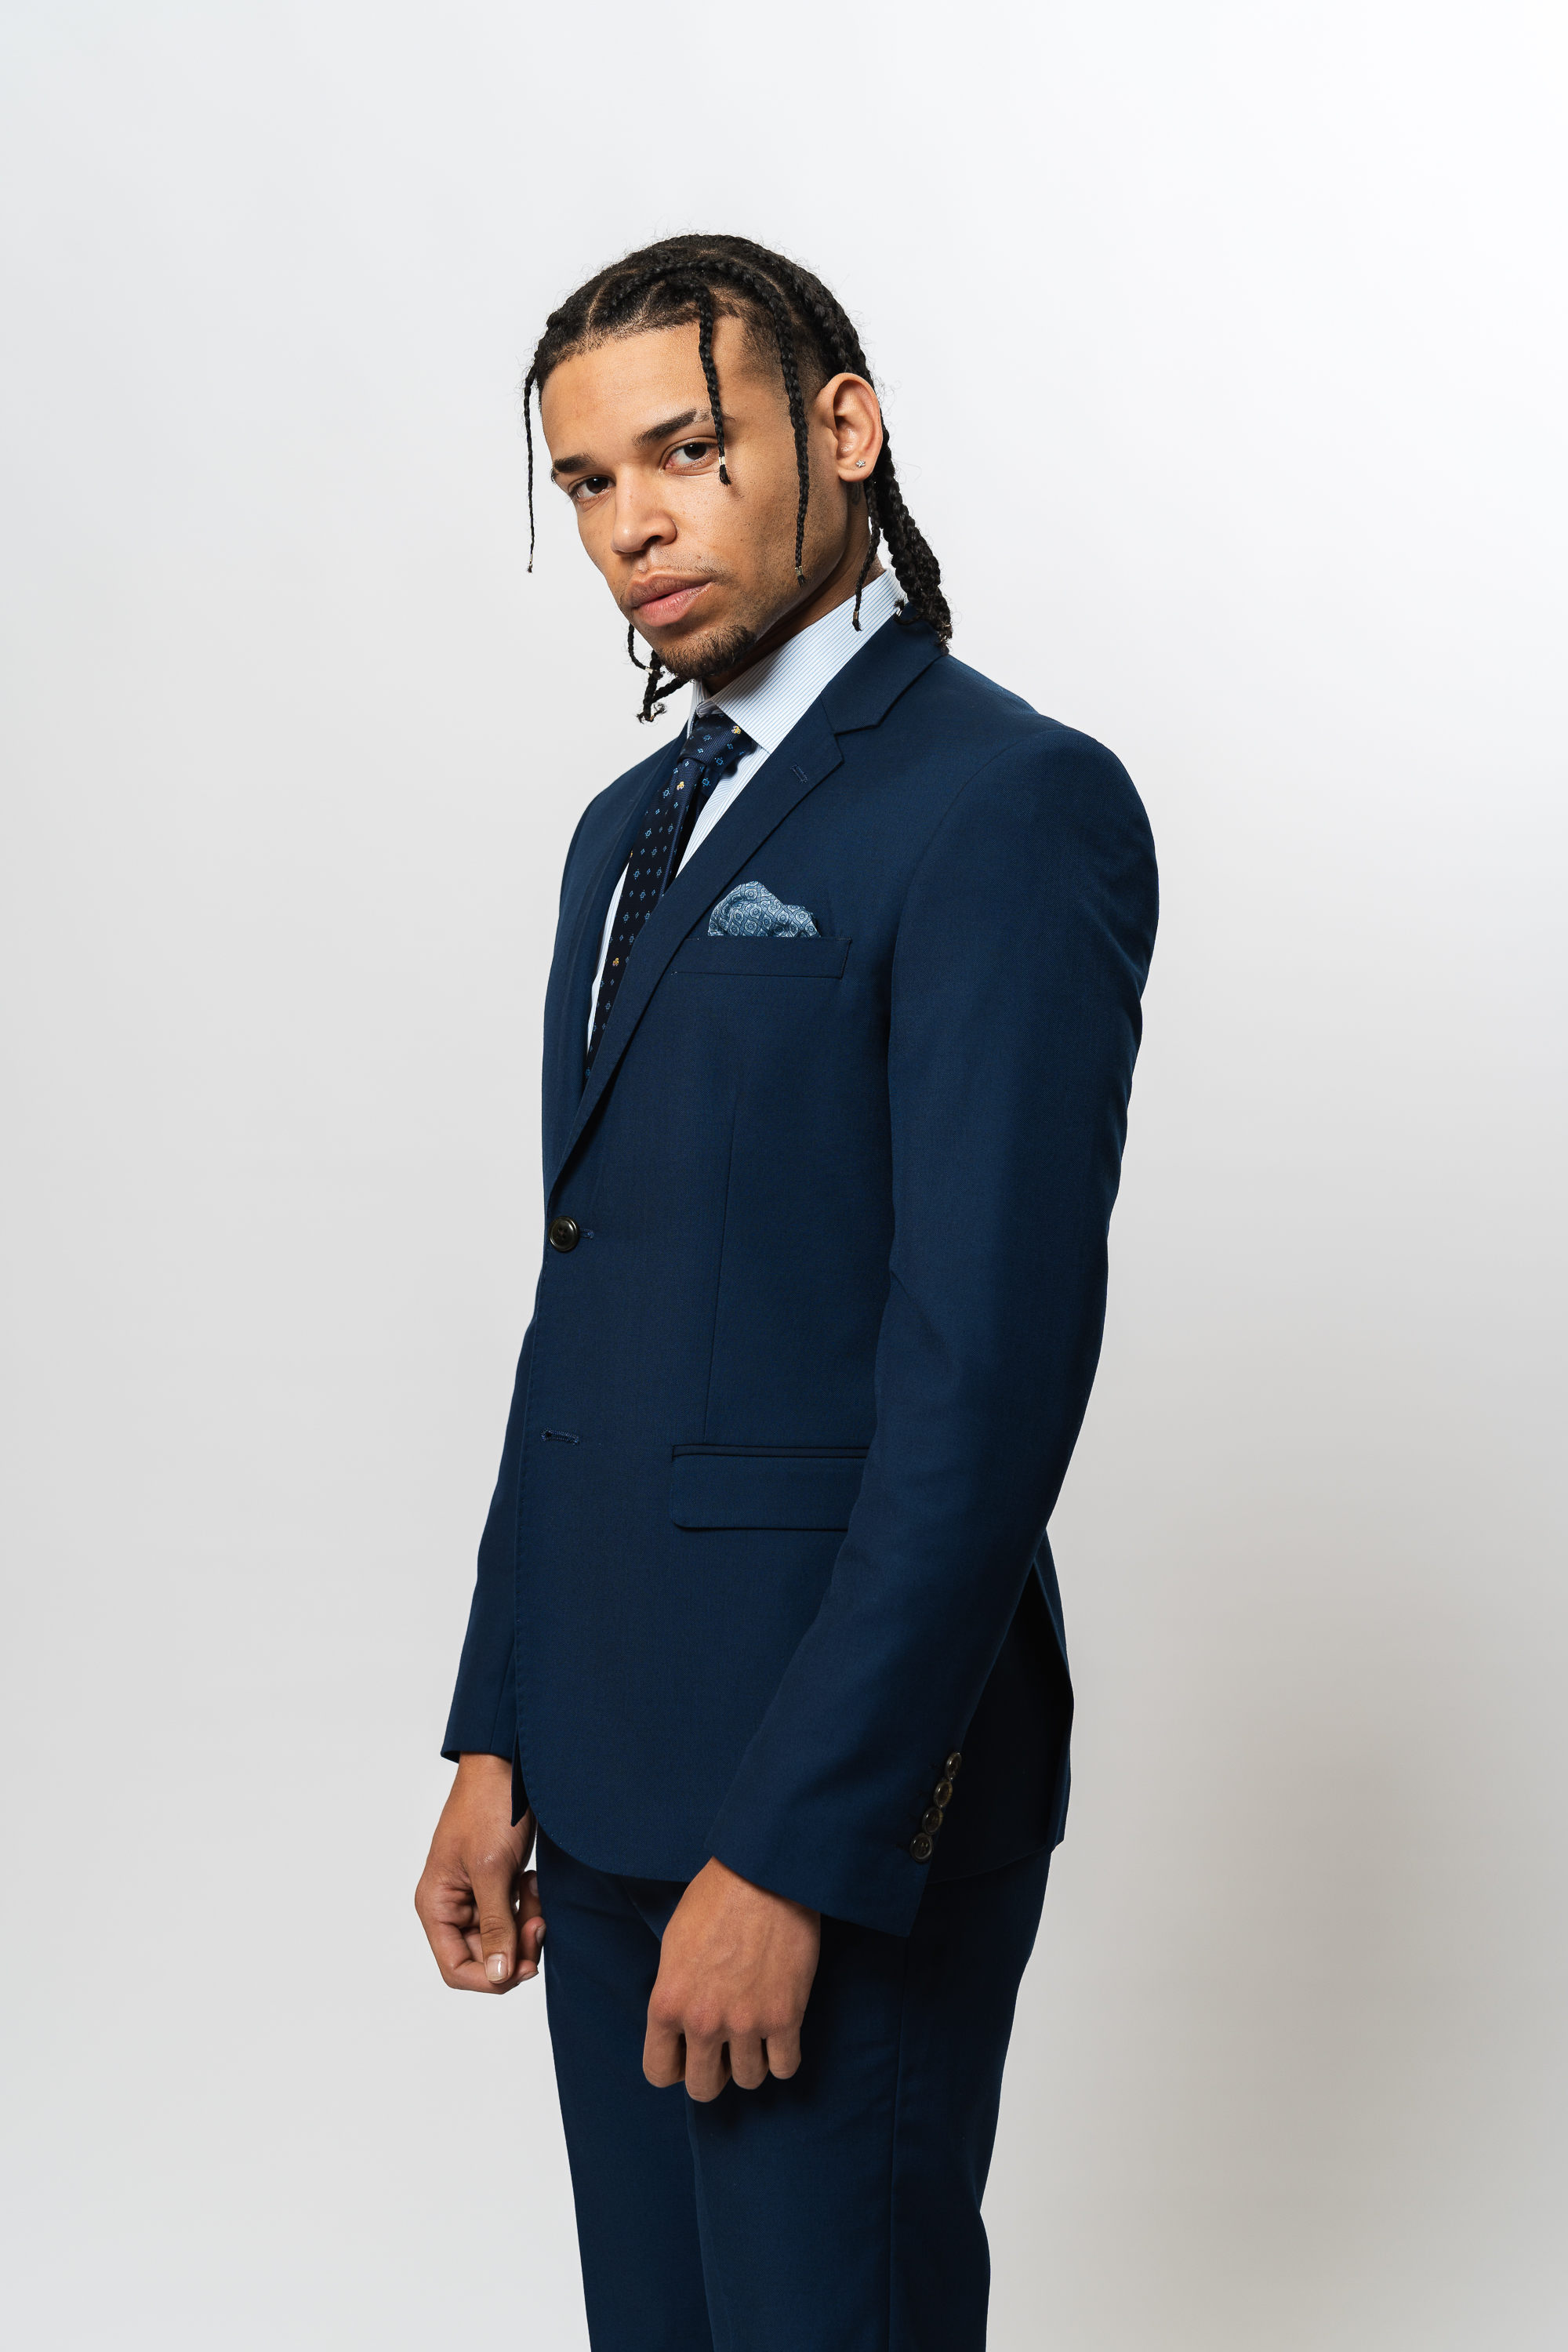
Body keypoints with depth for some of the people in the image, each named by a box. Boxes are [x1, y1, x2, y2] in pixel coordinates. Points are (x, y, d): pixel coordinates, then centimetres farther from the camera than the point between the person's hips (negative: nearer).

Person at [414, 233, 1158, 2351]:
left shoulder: (1012, 804, -13)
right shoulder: (634, 832, 15)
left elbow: (992, 1367, -19)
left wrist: (795, 1853, -20)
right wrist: (497, 1741, 11)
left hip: (850, 1784, -8)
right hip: (608, 1774, 8)